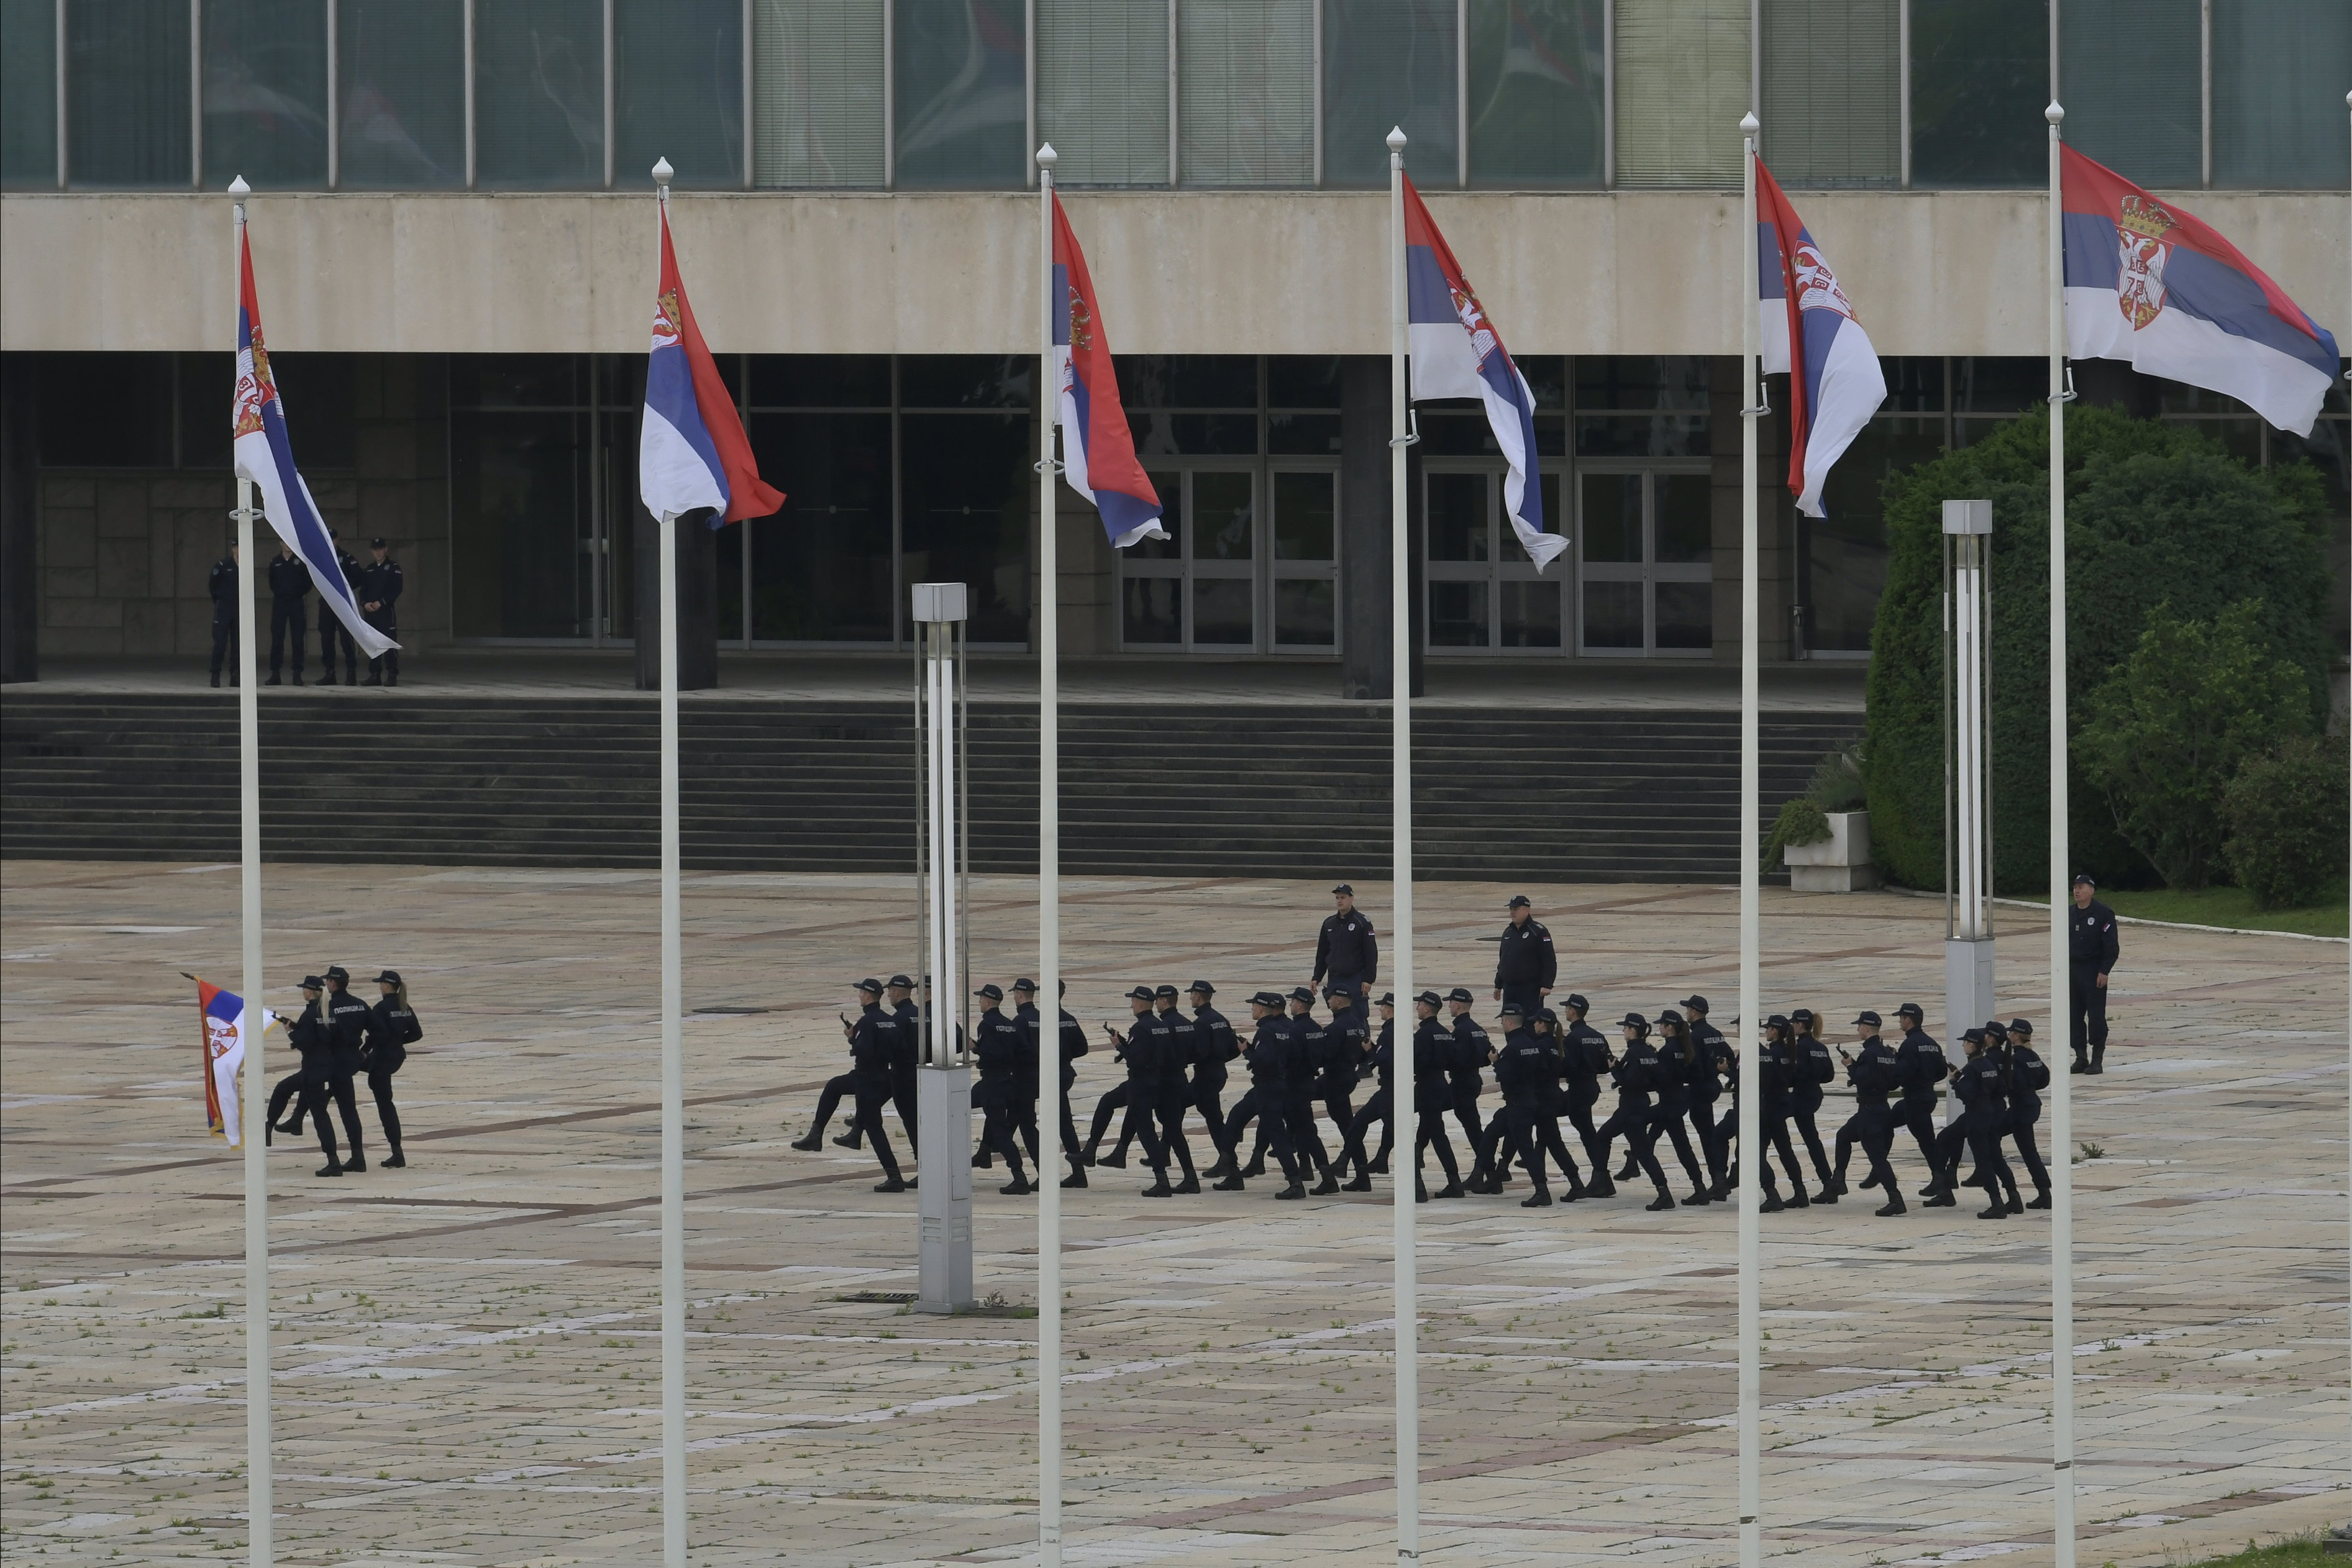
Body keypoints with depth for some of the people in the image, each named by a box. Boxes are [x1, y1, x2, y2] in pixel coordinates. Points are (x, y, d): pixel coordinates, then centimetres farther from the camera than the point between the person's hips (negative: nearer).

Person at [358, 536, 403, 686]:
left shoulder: (393, 567, 1)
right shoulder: (369, 569, 17)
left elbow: (396, 589, -7)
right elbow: (363, 589, 14)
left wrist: (381, 603, -15)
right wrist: (365, 603, -6)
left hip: (386, 611, -5)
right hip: (370, 612, 5)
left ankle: (392, 675, -8)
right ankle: (374, 675, 8)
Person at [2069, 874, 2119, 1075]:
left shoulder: (2103, 914, -8)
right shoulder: (2070, 915, 12)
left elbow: (2111, 946, -10)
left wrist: (2104, 971, -15)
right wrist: (2062, 970, 11)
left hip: (2094, 973, -7)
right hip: (2072, 971, 7)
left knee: (2096, 1016, -5)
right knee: (2075, 1016, 7)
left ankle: (2097, 1060, 0)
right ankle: (2081, 1057, 14)